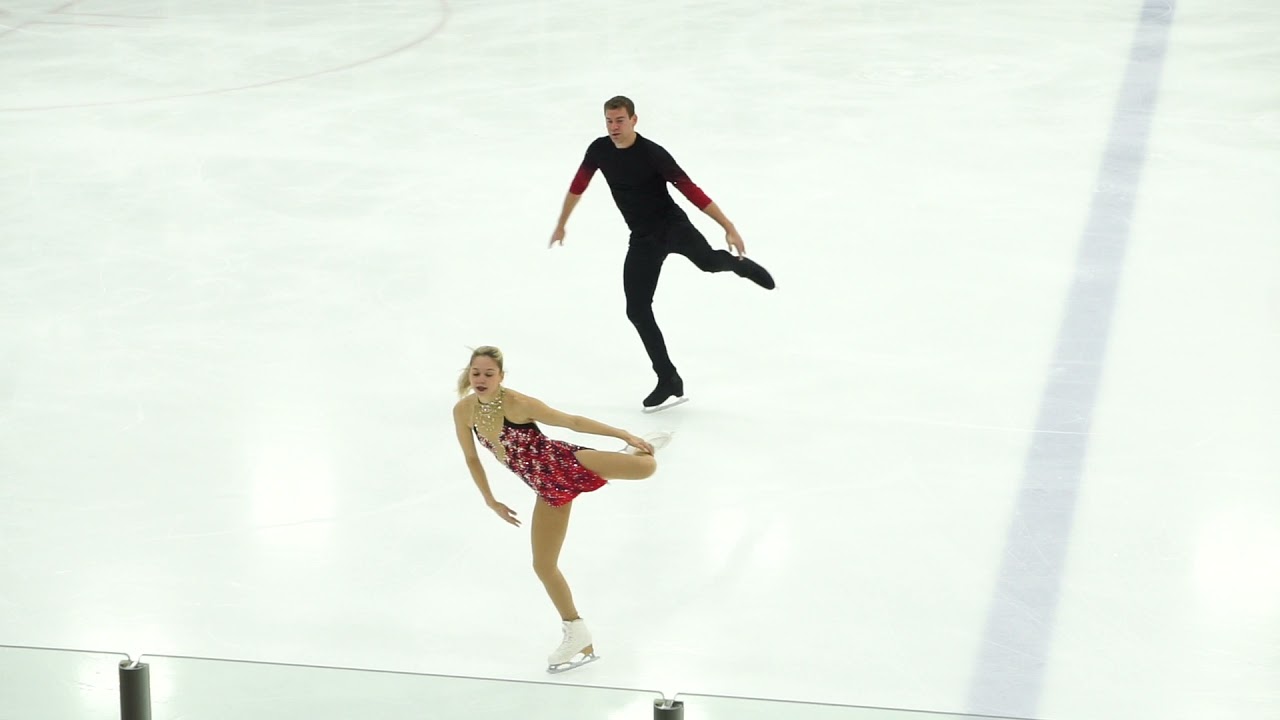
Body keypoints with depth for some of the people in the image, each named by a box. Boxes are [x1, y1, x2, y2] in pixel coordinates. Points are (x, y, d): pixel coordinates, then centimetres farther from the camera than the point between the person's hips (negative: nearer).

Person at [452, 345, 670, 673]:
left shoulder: (518, 404, -19)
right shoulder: (463, 411, -5)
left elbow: (572, 421, -14)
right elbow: (471, 458, 10)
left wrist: (625, 435, -11)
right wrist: (491, 502, 13)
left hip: (566, 464, -6)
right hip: (549, 490, 6)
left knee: (645, 467, -27)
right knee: (543, 565, 8)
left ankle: (640, 448, 14)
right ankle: (578, 637, 25)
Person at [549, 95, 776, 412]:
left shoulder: (652, 153, -20)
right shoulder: (599, 150, -4)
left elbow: (690, 189, -21)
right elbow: (578, 184, 13)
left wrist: (729, 227, -22)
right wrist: (561, 224, 23)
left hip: (672, 225, -3)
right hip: (642, 239, 3)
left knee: (709, 261, -24)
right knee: (637, 310, -4)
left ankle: (738, 263, 17)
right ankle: (669, 382, 5)